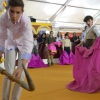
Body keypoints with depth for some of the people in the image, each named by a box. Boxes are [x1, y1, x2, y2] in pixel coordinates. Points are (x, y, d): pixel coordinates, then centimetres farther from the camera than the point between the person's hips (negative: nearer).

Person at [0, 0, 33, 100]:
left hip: (23, 44, -1)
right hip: (11, 43, 2)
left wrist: (21, 68, -58)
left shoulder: (25, 20, -38)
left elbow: (28, 42, -48)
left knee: (20, 75, -6)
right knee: (8, 73, -2)